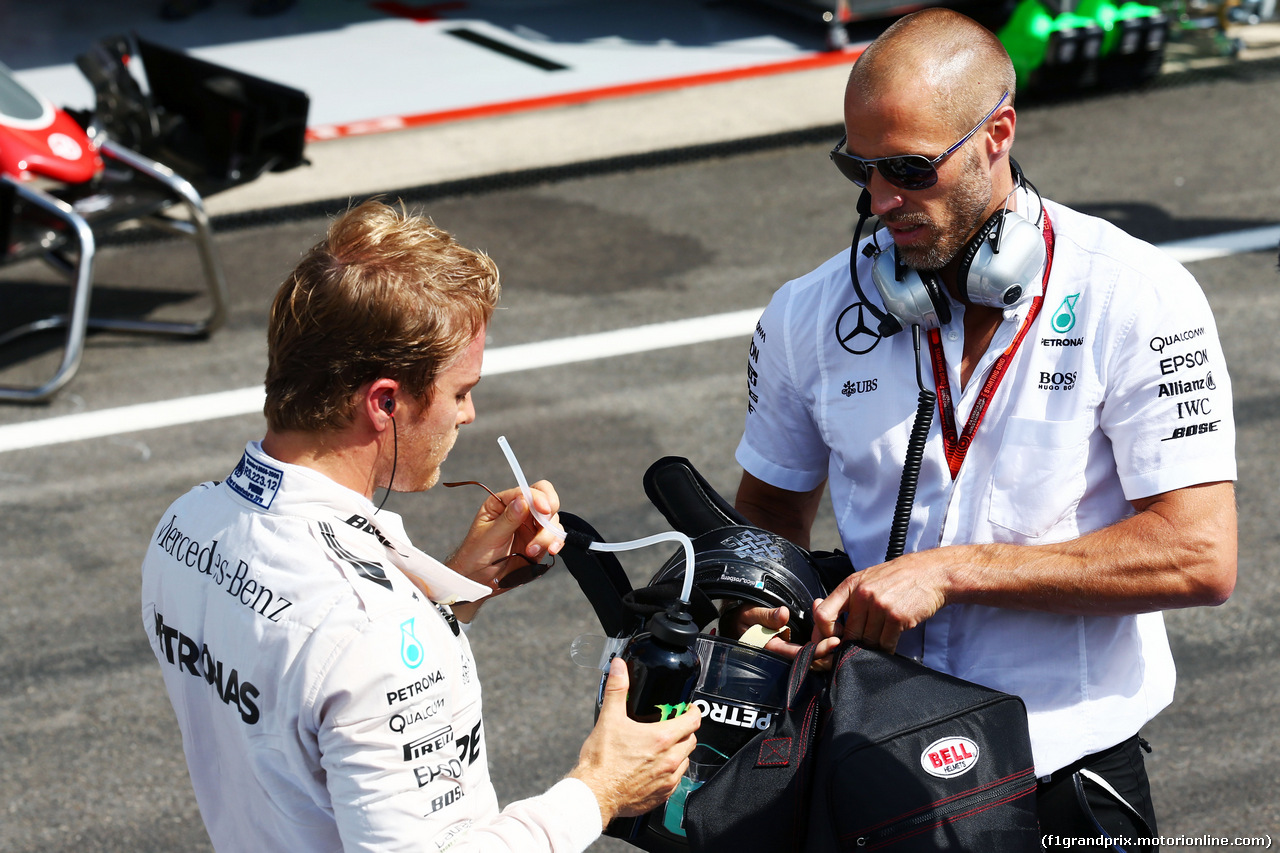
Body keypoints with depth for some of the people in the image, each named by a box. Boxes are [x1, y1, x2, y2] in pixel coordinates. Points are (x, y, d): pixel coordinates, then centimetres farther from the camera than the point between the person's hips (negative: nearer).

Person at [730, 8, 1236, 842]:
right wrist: (757, 611, -5)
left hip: (1069, 768, -2)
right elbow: (770, 514, 18)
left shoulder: (1137, 298, -7)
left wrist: (948, 570, -16)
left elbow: (1200, 557, -12)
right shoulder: (807, 317, 4)